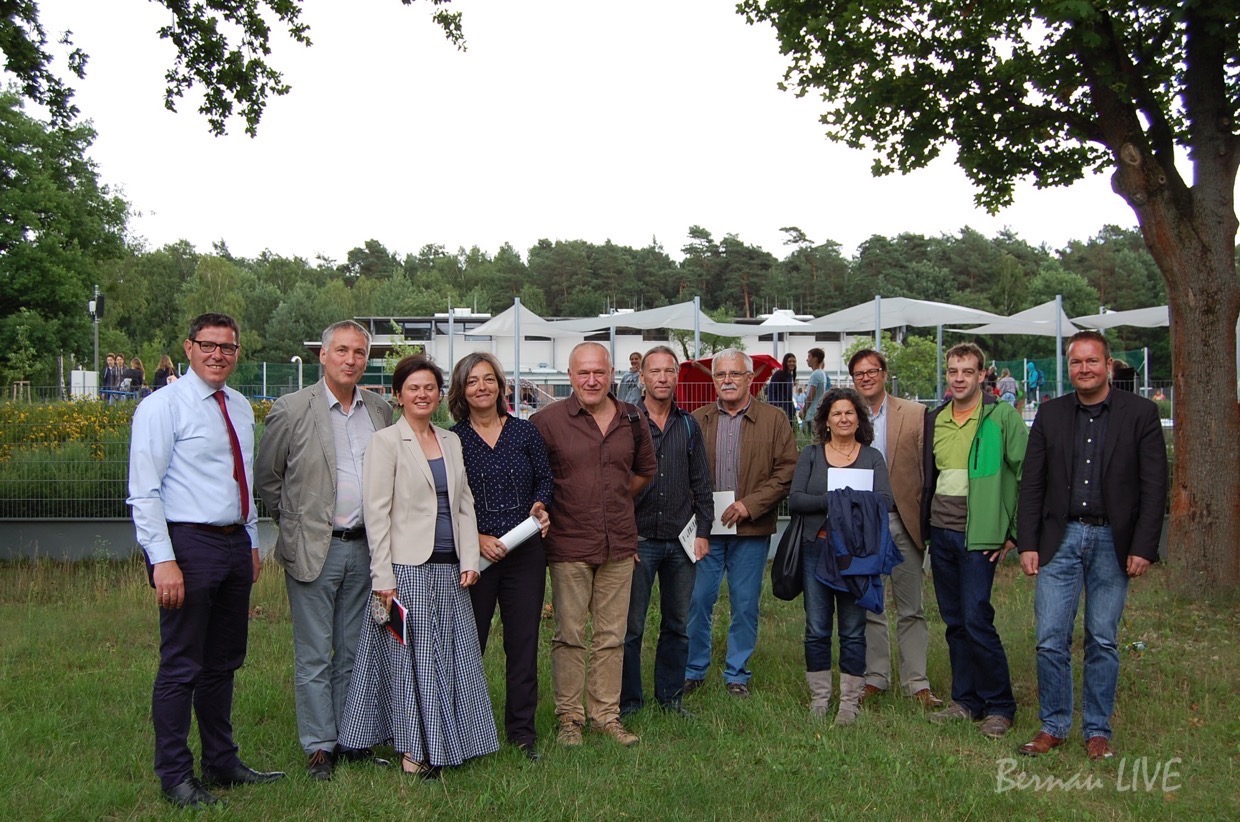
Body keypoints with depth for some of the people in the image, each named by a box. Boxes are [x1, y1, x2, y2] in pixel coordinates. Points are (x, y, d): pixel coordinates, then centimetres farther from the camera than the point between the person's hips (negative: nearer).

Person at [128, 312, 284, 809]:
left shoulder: (241, 408, 13)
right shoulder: (163, 407, -9)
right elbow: (144, 492, -14)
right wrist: (163, 560, -20)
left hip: (235, 544, 7)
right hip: (189, 544, -7)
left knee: (225, 662, 16)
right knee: (181, 666, 0)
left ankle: (222, 762, 28)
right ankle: (175, 776, 13)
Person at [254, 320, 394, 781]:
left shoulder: (381, 411, 7)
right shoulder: (292, 410, -6)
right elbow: (266, 476, 1)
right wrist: (293, 525, 5)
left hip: (364, 548, 4)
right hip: (314, 549, -4)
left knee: (354, 652, 13)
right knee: (314, 655, 3)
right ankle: (319, 747, 14)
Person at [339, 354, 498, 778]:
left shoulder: (451, 441, 14)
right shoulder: (385, 442, -3)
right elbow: (376, 512, -8)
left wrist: (469, 560, 4)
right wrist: (383, 577, -14)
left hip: (448, 570, 6)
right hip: (408, 568, -6)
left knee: (453, 656, 9)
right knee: (411, 655, -1)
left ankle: (445, 741, 21)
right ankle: (414, 749, 11)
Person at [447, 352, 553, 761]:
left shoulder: (526, 432, 6)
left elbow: (545, 479, 11)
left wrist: (540, 506, -9)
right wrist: (477, 538, -12)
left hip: (526, 554, 2)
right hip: (473, 555, -2)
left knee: (523, 642, 7)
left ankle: (522, 730, 19)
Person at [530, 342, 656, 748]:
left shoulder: (631, 419, 7)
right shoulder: (548, 419, -6)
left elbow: (644, 470, 23)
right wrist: (551, 507, -1)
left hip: (619, 543, 4)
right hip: (569, 546, -4)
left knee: (612, 636, 10)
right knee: (569, 635, 3)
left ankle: (606, 714, 21)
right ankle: (569, 717, 16)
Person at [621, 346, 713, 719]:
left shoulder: (689, 426, 10)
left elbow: (701, 484, 13)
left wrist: (703, 531, 5)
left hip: (681, 539, 4)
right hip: (638, 538, -3)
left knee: (678, 625, 11)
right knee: (631, 625, 2)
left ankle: (670, 695, 24)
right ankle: (628, 699, 15)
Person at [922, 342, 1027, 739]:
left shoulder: (1002, 417, -7)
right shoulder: (934, 420, 11)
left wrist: (1015, 532, -9)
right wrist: (925, 522, 14)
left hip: (977, 535, -6)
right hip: (940, 532, 6)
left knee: (976, 621, -9)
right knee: (955, 623, 10)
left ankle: (1000, 706, 5)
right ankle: (965, 700, 20)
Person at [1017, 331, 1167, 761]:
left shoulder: (1140, 413, 0)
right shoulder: (1050, 414, 6)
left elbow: (1154, 486, -2)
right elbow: (1032, 483, 6)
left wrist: (1144, 547, -8)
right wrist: (1028, 544, 0)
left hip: (1113, 543, -1)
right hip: (1060, 539, 2)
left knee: (1103, 641, 7)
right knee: (1050, 639, -1)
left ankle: (1097, 730, 19)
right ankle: (1053, 726, 13)